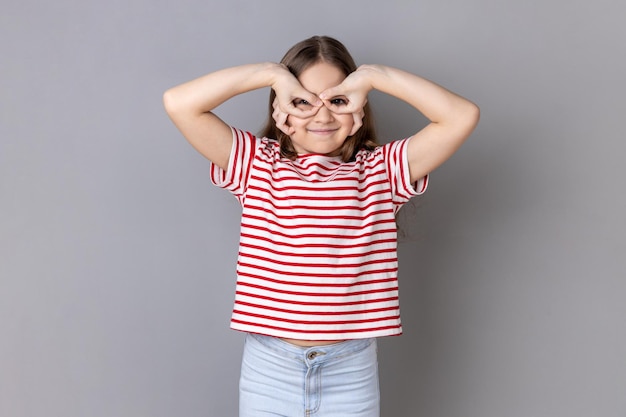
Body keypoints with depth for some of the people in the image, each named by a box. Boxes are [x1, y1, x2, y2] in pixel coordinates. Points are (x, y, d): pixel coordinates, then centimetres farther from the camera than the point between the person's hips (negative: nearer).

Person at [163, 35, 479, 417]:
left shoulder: (380, 171, 1)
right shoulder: (258, 164, 0)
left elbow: (462, 116, -9)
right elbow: (179, 103, -9)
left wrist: (373, 75, -10)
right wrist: (272, 73, -11)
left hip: (352, 371, 0)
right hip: (269, 369, 0)